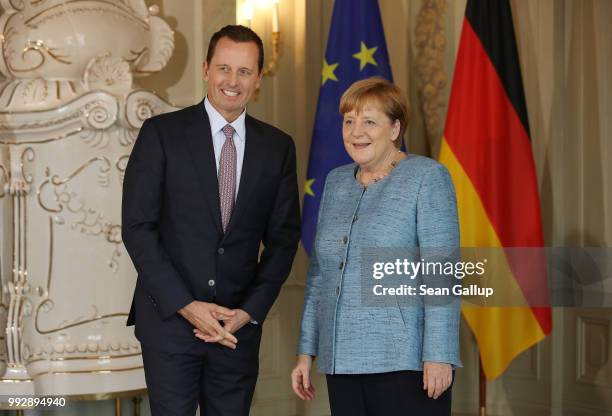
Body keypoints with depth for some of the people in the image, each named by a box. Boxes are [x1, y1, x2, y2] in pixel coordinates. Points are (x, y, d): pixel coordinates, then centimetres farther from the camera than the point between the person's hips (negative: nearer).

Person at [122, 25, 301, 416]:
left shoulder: (278, 146, 7)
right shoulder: (162, 133, -2)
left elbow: (283, 237, 8)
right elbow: (138, 227, -6)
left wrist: (250, 311, -3)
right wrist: (185, 305, -11)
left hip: (239, 324, 3)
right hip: (169, 317, -3)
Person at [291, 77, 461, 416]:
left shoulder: (427, 178, -4)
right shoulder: (336, 182, 14)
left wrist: (438, 357, -17)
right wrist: (306, 351, 13)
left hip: (406, 362, -6)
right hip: (342, 362, 6)